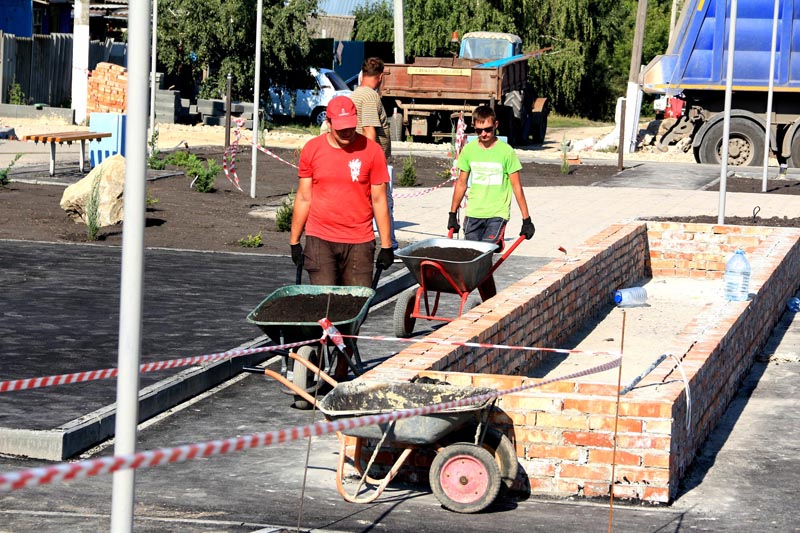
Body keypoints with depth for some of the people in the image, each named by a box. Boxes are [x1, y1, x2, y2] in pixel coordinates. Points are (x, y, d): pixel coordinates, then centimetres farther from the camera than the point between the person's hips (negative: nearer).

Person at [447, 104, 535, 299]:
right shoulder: (469, 150, 5)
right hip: (473, 214, 4)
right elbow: (461, 183, 16)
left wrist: (526, 219, 0)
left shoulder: (505, 151, -5)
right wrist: (452, 214, 19)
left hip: (497, 214, -4)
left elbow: (516, 186, 0)